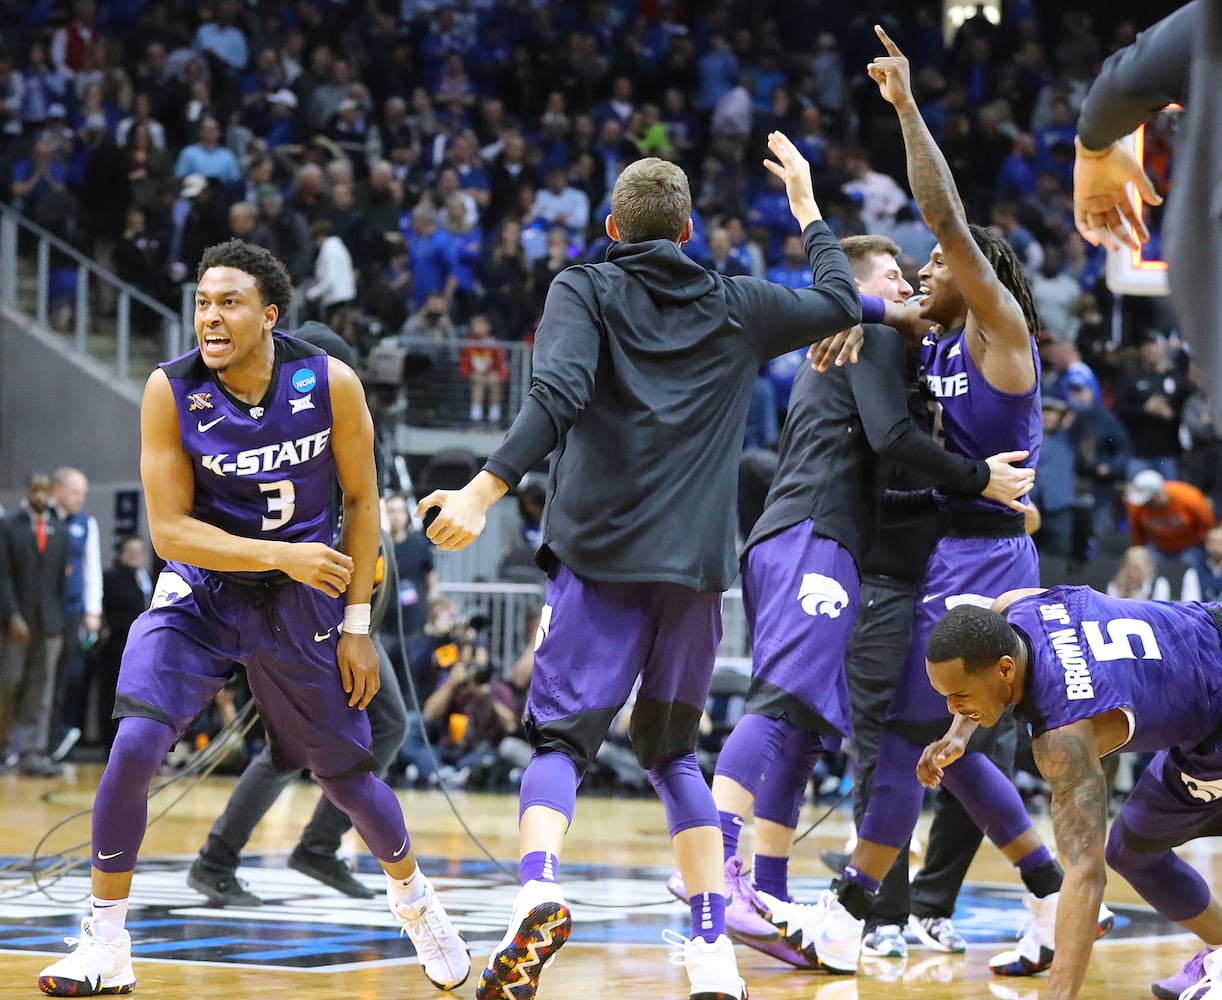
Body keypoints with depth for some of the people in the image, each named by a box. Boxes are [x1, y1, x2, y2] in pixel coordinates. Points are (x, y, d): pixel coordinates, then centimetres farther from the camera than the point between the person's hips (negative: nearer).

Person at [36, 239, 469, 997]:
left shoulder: (331, 385, -16)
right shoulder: (172, 392, -18)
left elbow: (362, 498, -3)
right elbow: (169, 531, -16)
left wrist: (356, 623, -4)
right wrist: (282, 555, -26)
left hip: (301, 603, 1)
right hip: (201, 592, -1)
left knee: (346, 773, 10)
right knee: (135, 744, -21)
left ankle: (413, 893, 42)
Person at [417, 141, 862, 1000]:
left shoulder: (583, 290, 5)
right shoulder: (735, 307, 15)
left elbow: (558, 397, -13)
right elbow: (842, 303, 31)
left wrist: (486, 489, -21)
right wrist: (808, 209, 42)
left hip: (601, 555, -3)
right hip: (696, 565, 3)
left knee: (562, 737, -1)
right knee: (673, 752, 17)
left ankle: (539, 895, -30)